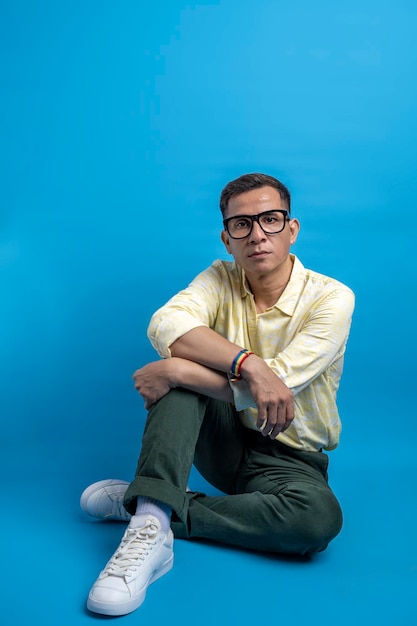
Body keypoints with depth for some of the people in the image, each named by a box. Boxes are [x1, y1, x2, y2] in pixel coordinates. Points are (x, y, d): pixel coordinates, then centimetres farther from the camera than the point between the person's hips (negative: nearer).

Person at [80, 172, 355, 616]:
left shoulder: (331, 298, -15)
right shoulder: (221, 278, -4)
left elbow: (277, 386, -28)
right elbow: (164, 324, -25)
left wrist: (178, 371, -28)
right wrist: (248, 363, -39)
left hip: (289, 459, -2)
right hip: (224, 441, 2)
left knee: (321, 516, -35)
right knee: (183, 356, -24)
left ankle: (148, 508, -23)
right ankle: (151, 527, -34)